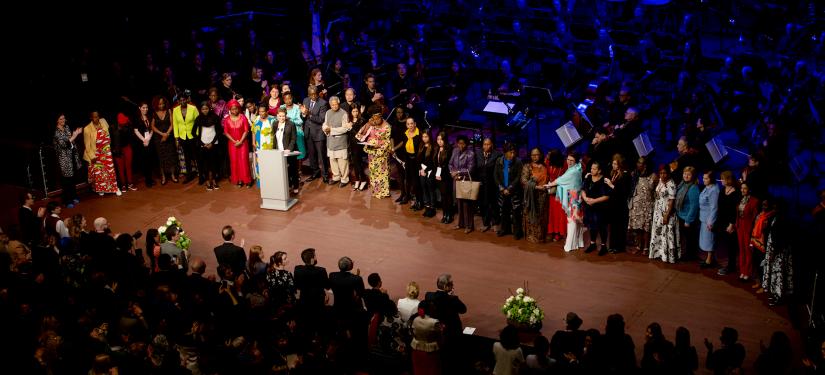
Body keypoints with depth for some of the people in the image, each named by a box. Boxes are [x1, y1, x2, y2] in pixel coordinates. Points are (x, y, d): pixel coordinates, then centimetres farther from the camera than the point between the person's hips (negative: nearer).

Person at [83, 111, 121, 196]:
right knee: (98, 172, 7)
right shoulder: (87, 129, -17)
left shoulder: (103, 122, -4)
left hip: (106, 152, 3)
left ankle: (114, 188, 17)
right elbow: (87, 144, -11)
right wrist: (92, 156, -11)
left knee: (110, 170, 6)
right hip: (96, 154, -3)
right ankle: (100, 189, 25)